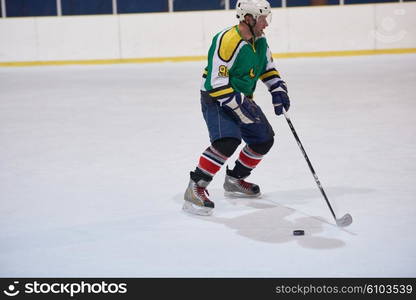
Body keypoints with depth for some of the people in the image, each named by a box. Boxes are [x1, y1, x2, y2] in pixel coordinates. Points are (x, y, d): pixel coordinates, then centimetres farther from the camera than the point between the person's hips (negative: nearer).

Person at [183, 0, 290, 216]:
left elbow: (267, 66, 18)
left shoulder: (259, 40, 1)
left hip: (241, 97, 9)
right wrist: (240, 106, -27)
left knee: (264, 139, 11)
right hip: (215, 99, -9)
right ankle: (195, 188, -19)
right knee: (227, 141, -28)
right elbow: (216, 84, -29)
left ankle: (234, 180, 29)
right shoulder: (227, 41, -27)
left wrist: (278, 89, 3)